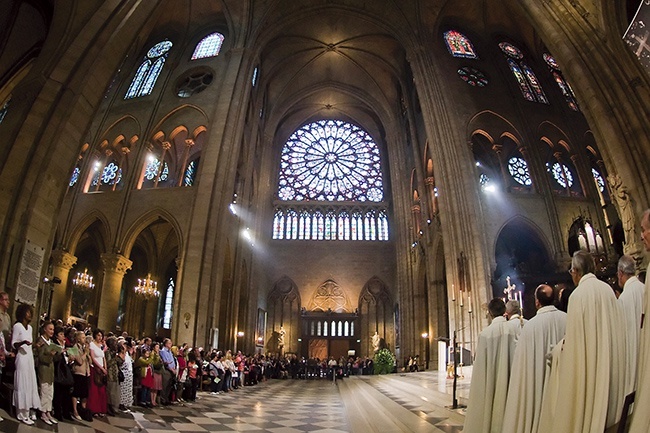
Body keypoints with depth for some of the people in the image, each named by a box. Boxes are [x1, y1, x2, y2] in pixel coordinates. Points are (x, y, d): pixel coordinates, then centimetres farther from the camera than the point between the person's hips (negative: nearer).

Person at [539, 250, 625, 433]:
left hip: (589, 365, -7)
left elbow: (574, 339, -17)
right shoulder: (608, 289, 1)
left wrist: (559, 349, 0)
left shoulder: (579, 294, -18)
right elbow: (615, 328, 10)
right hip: (610, 364, 7)